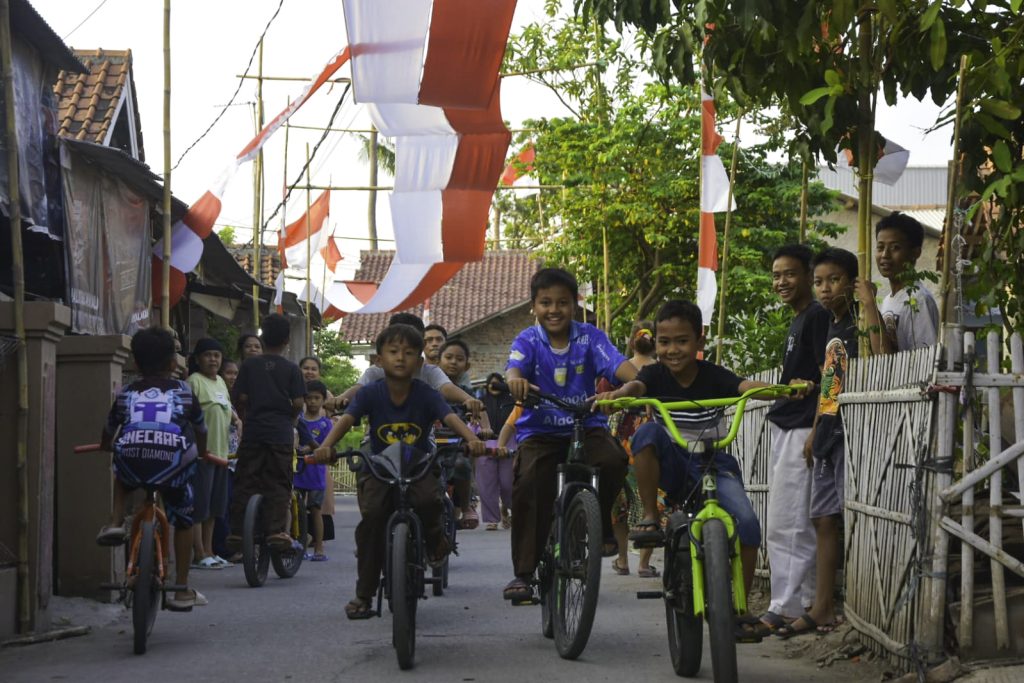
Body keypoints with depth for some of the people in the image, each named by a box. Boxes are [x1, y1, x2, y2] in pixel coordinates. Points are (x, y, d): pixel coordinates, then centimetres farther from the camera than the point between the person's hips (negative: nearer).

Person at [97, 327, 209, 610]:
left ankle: (115, 521, 17)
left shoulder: (126, 393, 24)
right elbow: (200, 430, 32)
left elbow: (109, 430, 39)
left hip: (131, 460, 1)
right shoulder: (184, 391, 21)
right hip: (173, 462, -1)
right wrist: (202, 452, 53)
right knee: (183, 521, 19)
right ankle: (182, 591, 20)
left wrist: (106, 446, 61)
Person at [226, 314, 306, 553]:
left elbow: (241, 398, 1)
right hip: (281, 434, -2)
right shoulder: (291, 368, 1)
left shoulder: (250, 365, 5)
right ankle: (277, 531, -11)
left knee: (244, 484, 5)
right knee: (278, 484, 1)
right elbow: (298, 402, -4)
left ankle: (236, 533, 3)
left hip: (253, 431, 2)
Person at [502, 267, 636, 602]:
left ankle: (599, 524, 0)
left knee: (614, 460, -29)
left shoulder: (589, 336, -3)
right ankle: (523, 573, -13)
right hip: (540, 432, -1)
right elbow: (515, 366, -25)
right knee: (528, 485, -24)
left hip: (586, 426, 1)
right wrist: (515, 380, -51)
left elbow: (617, 363, -18)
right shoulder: (528, 341, -4)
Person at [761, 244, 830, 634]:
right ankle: (807, 602, 18)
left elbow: (828, 378, -17)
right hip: (786, 428, 10)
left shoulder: (818, 317, -10)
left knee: (786, 525, -11)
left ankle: (785, 609, -10)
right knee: (796, 524, 12)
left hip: (803, 429, -10)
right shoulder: (797, 321, 19)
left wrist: (816, 431, -21)